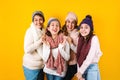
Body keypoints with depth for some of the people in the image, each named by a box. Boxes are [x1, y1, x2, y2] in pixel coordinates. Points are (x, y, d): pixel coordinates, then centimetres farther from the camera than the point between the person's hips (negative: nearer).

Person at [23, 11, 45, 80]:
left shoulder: (43, 31, 4)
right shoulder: (30, 31, -15)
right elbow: (27, 49, -24)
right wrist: (40, 41, -27)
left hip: (41, 65, 6)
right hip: (31, 66, -6)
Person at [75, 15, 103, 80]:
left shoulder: (94, 38, -11)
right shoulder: (80, 39, 5)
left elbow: (90, 58, -16)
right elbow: (79, 57, 1)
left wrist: (80, 71, -13)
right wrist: (78, 71, -6)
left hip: (91, 68, -5)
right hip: (82, 68, 5)